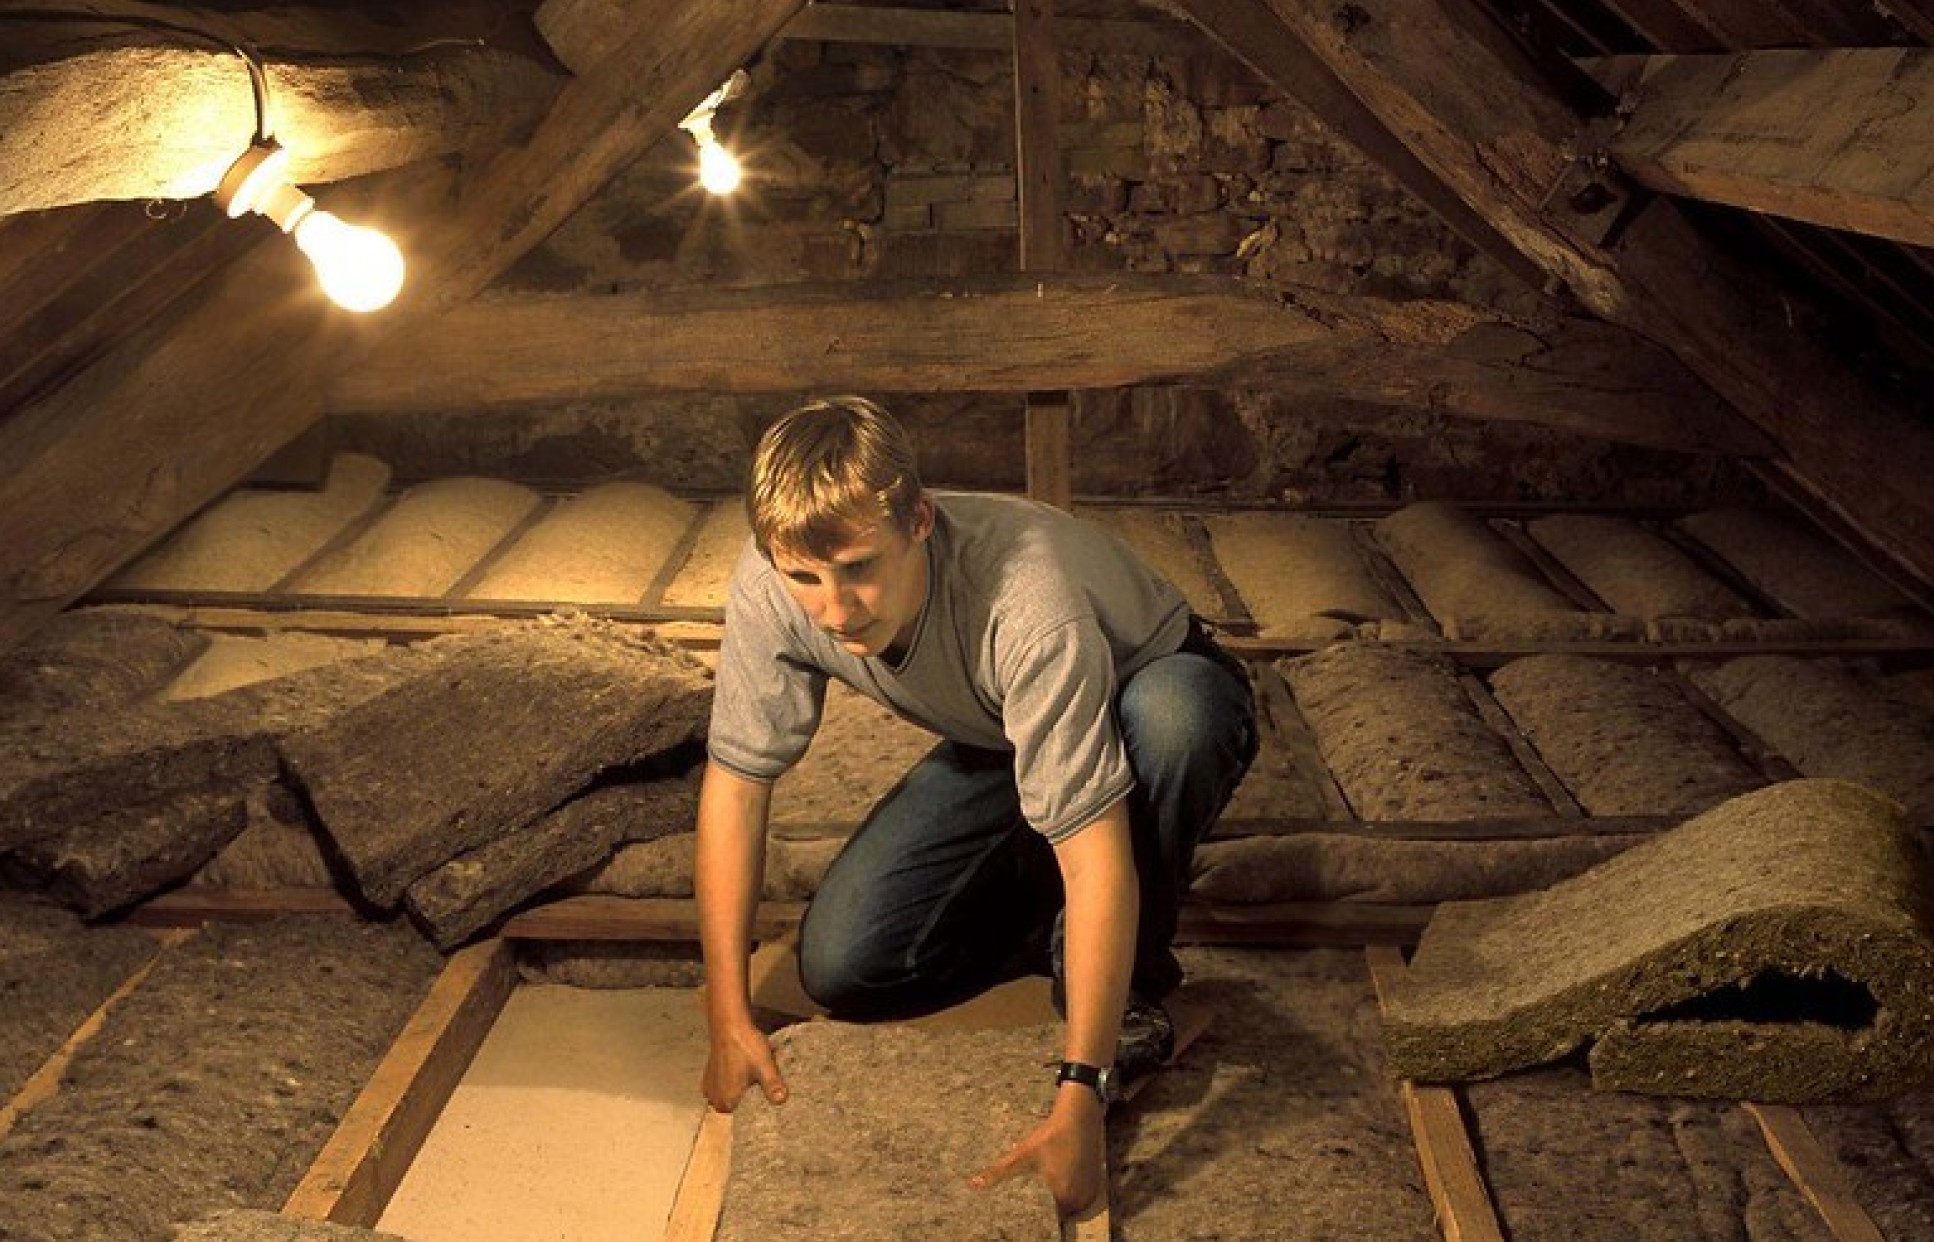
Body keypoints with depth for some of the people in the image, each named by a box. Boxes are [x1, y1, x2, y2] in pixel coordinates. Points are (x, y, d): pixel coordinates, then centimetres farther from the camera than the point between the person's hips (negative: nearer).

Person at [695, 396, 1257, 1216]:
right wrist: (729, 1016, -20)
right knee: (840, 968, -14)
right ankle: (1064, 926, 11)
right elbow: (735, 779, -17)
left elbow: (1096, 857, -40)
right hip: (997, 744, 4)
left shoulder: (1027, 602, -42)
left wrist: (1080, 1096, -42)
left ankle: (1131, 980, -14)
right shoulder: (771, 587, -27)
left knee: (1169, 718, -42)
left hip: (1160, 705, -3)